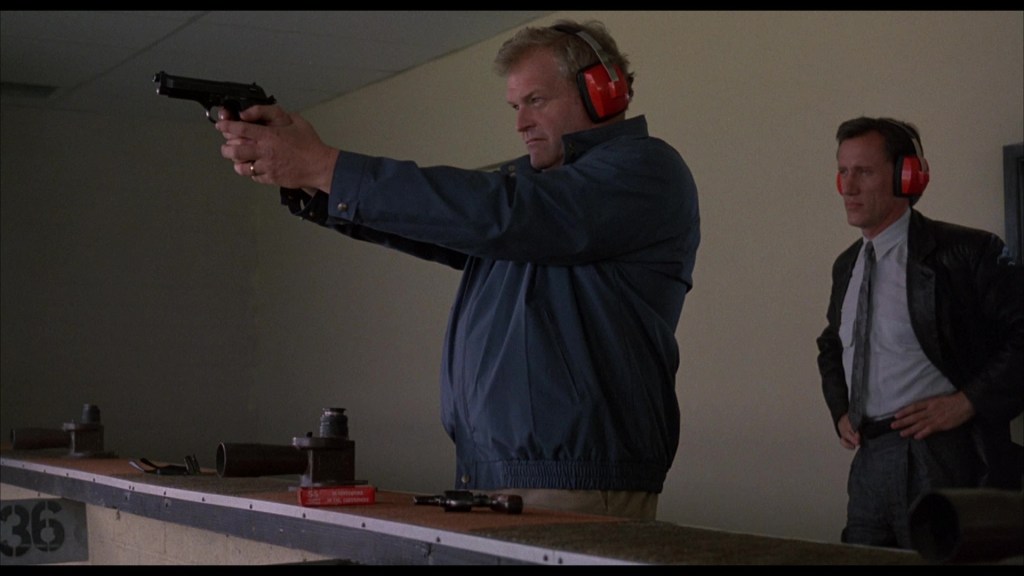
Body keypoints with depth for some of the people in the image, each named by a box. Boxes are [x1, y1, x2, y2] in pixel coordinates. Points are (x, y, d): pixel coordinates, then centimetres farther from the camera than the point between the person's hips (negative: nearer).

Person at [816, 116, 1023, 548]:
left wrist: (967, 402, -16)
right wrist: (840, 411, 13)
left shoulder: (965, 252, -8)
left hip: (942, 461, -6)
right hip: (869, 460, 7)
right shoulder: (846, 266, 14)